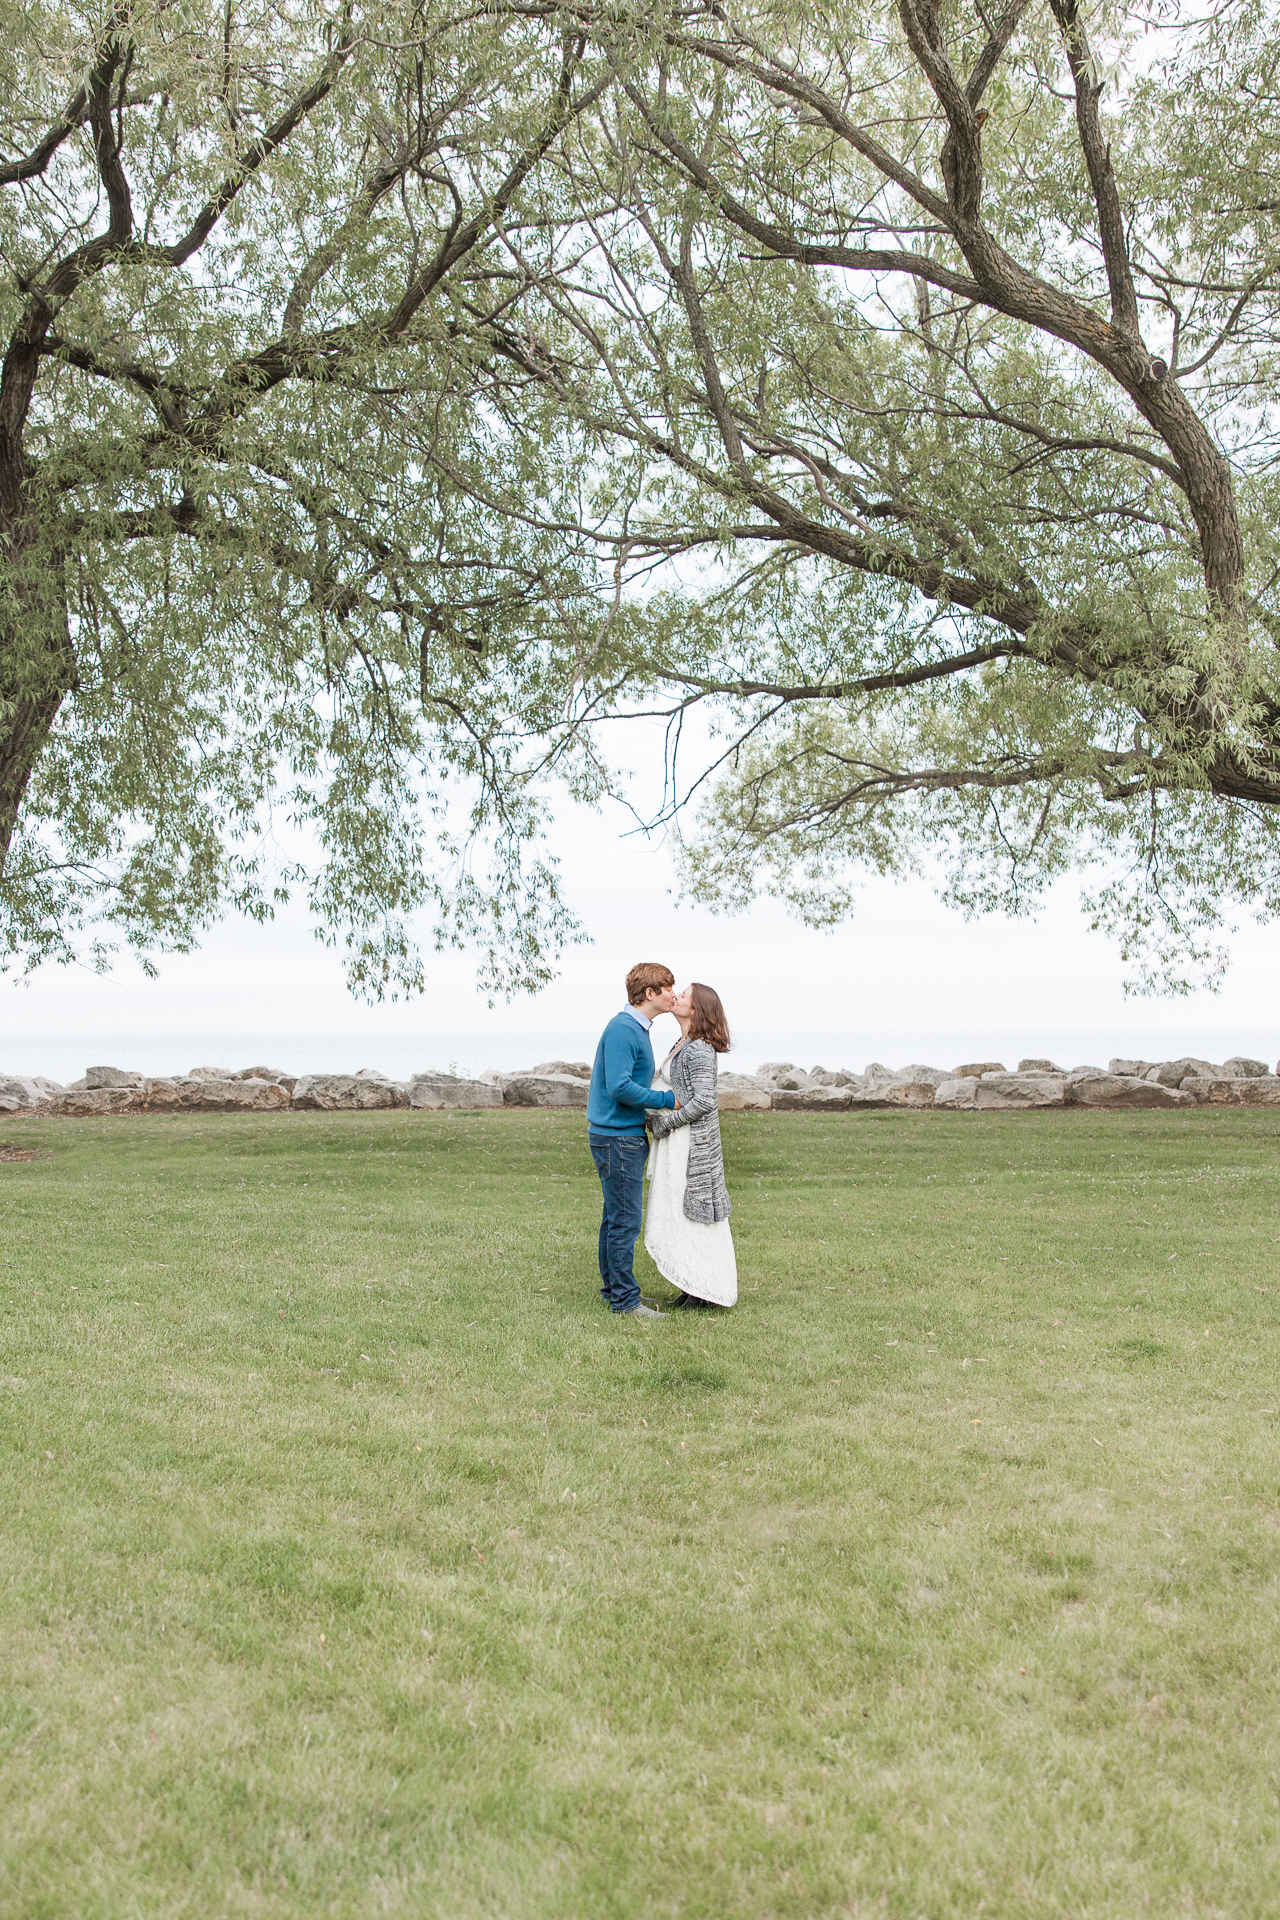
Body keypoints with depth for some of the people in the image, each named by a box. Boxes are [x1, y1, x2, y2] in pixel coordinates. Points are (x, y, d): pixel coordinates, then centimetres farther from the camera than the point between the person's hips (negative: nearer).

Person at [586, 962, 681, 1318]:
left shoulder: (636, 1029, 15)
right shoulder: (622, 1029, -17)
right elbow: (619, 1087, -24)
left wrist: (660, 1097, 9)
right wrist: (667, 1100, -16)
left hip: (627, 1134, 10)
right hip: (617, 1137, -10)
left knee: (617, 1217, 16)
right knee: (625, 1220, -5)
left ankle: (613, 1289, 25)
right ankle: (624, 1300, 1)